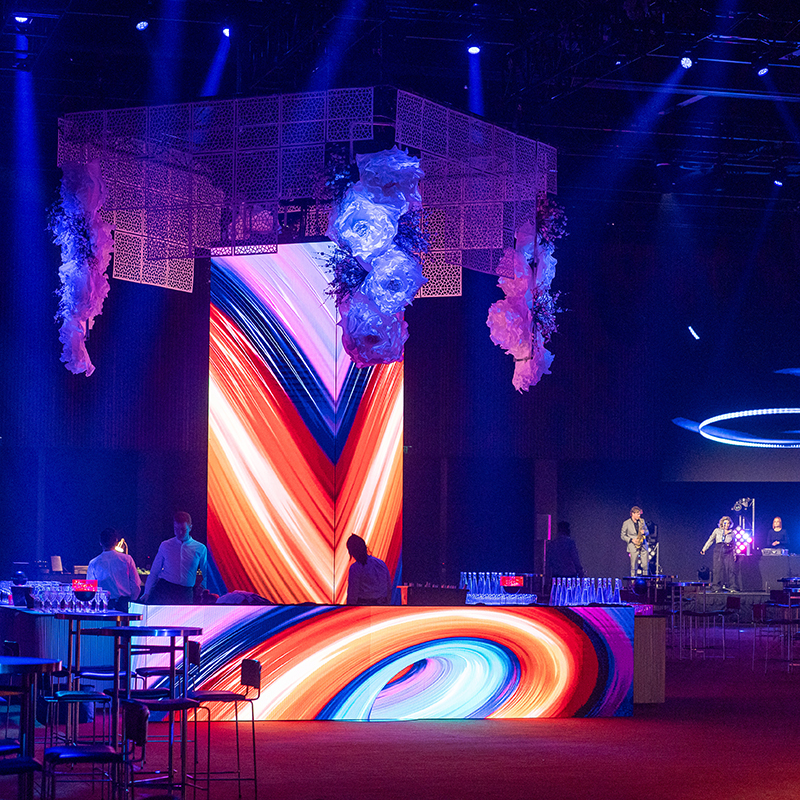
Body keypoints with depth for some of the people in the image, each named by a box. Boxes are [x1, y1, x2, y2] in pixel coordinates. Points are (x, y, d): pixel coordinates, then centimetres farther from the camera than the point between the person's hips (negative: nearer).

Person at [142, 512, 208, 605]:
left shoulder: (200, 549, 8)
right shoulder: (165, 546, 10)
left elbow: (207, 575, 16)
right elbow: (154, 572, 14)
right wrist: (147, 593, 7)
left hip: (186, 594, 0)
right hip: (164, 589, 0)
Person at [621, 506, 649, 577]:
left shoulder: (642, 521, 9)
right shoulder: (626, 523, -2)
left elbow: (647, 531, 18)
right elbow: (622, 535, 1)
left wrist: (644, 532, -6)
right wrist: (631, 540, -12)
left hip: (643, 546, 3)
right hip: (633, 547, -3)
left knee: (645, 565, -1)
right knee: (633, 566, -2)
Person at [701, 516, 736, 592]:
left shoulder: (731, 533, 16)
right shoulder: (717, 530, 12)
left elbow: (733, 544, 19)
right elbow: (710, 540, 14)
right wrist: (704, 549, 7)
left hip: (728, 551, 1)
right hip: (718, 550, -1)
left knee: (729, 568, -9)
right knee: (718, 568, -8)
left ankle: (730, 587, -6)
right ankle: (716, 587, -7)